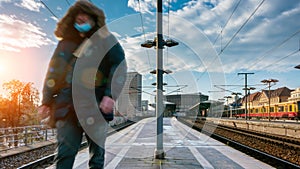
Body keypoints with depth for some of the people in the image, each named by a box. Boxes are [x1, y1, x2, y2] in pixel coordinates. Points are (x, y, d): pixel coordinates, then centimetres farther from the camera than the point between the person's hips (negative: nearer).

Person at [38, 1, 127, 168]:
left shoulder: (105, 40, 8)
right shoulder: (67, 43, 17)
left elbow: (119, 66, -2)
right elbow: (54, 71, 16)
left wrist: (110, 95, -15)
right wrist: (46, 101, 11)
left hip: (95, 106, -2)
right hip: (69, 106, 3)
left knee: (97, 153, 6)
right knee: (65, 154, 1)